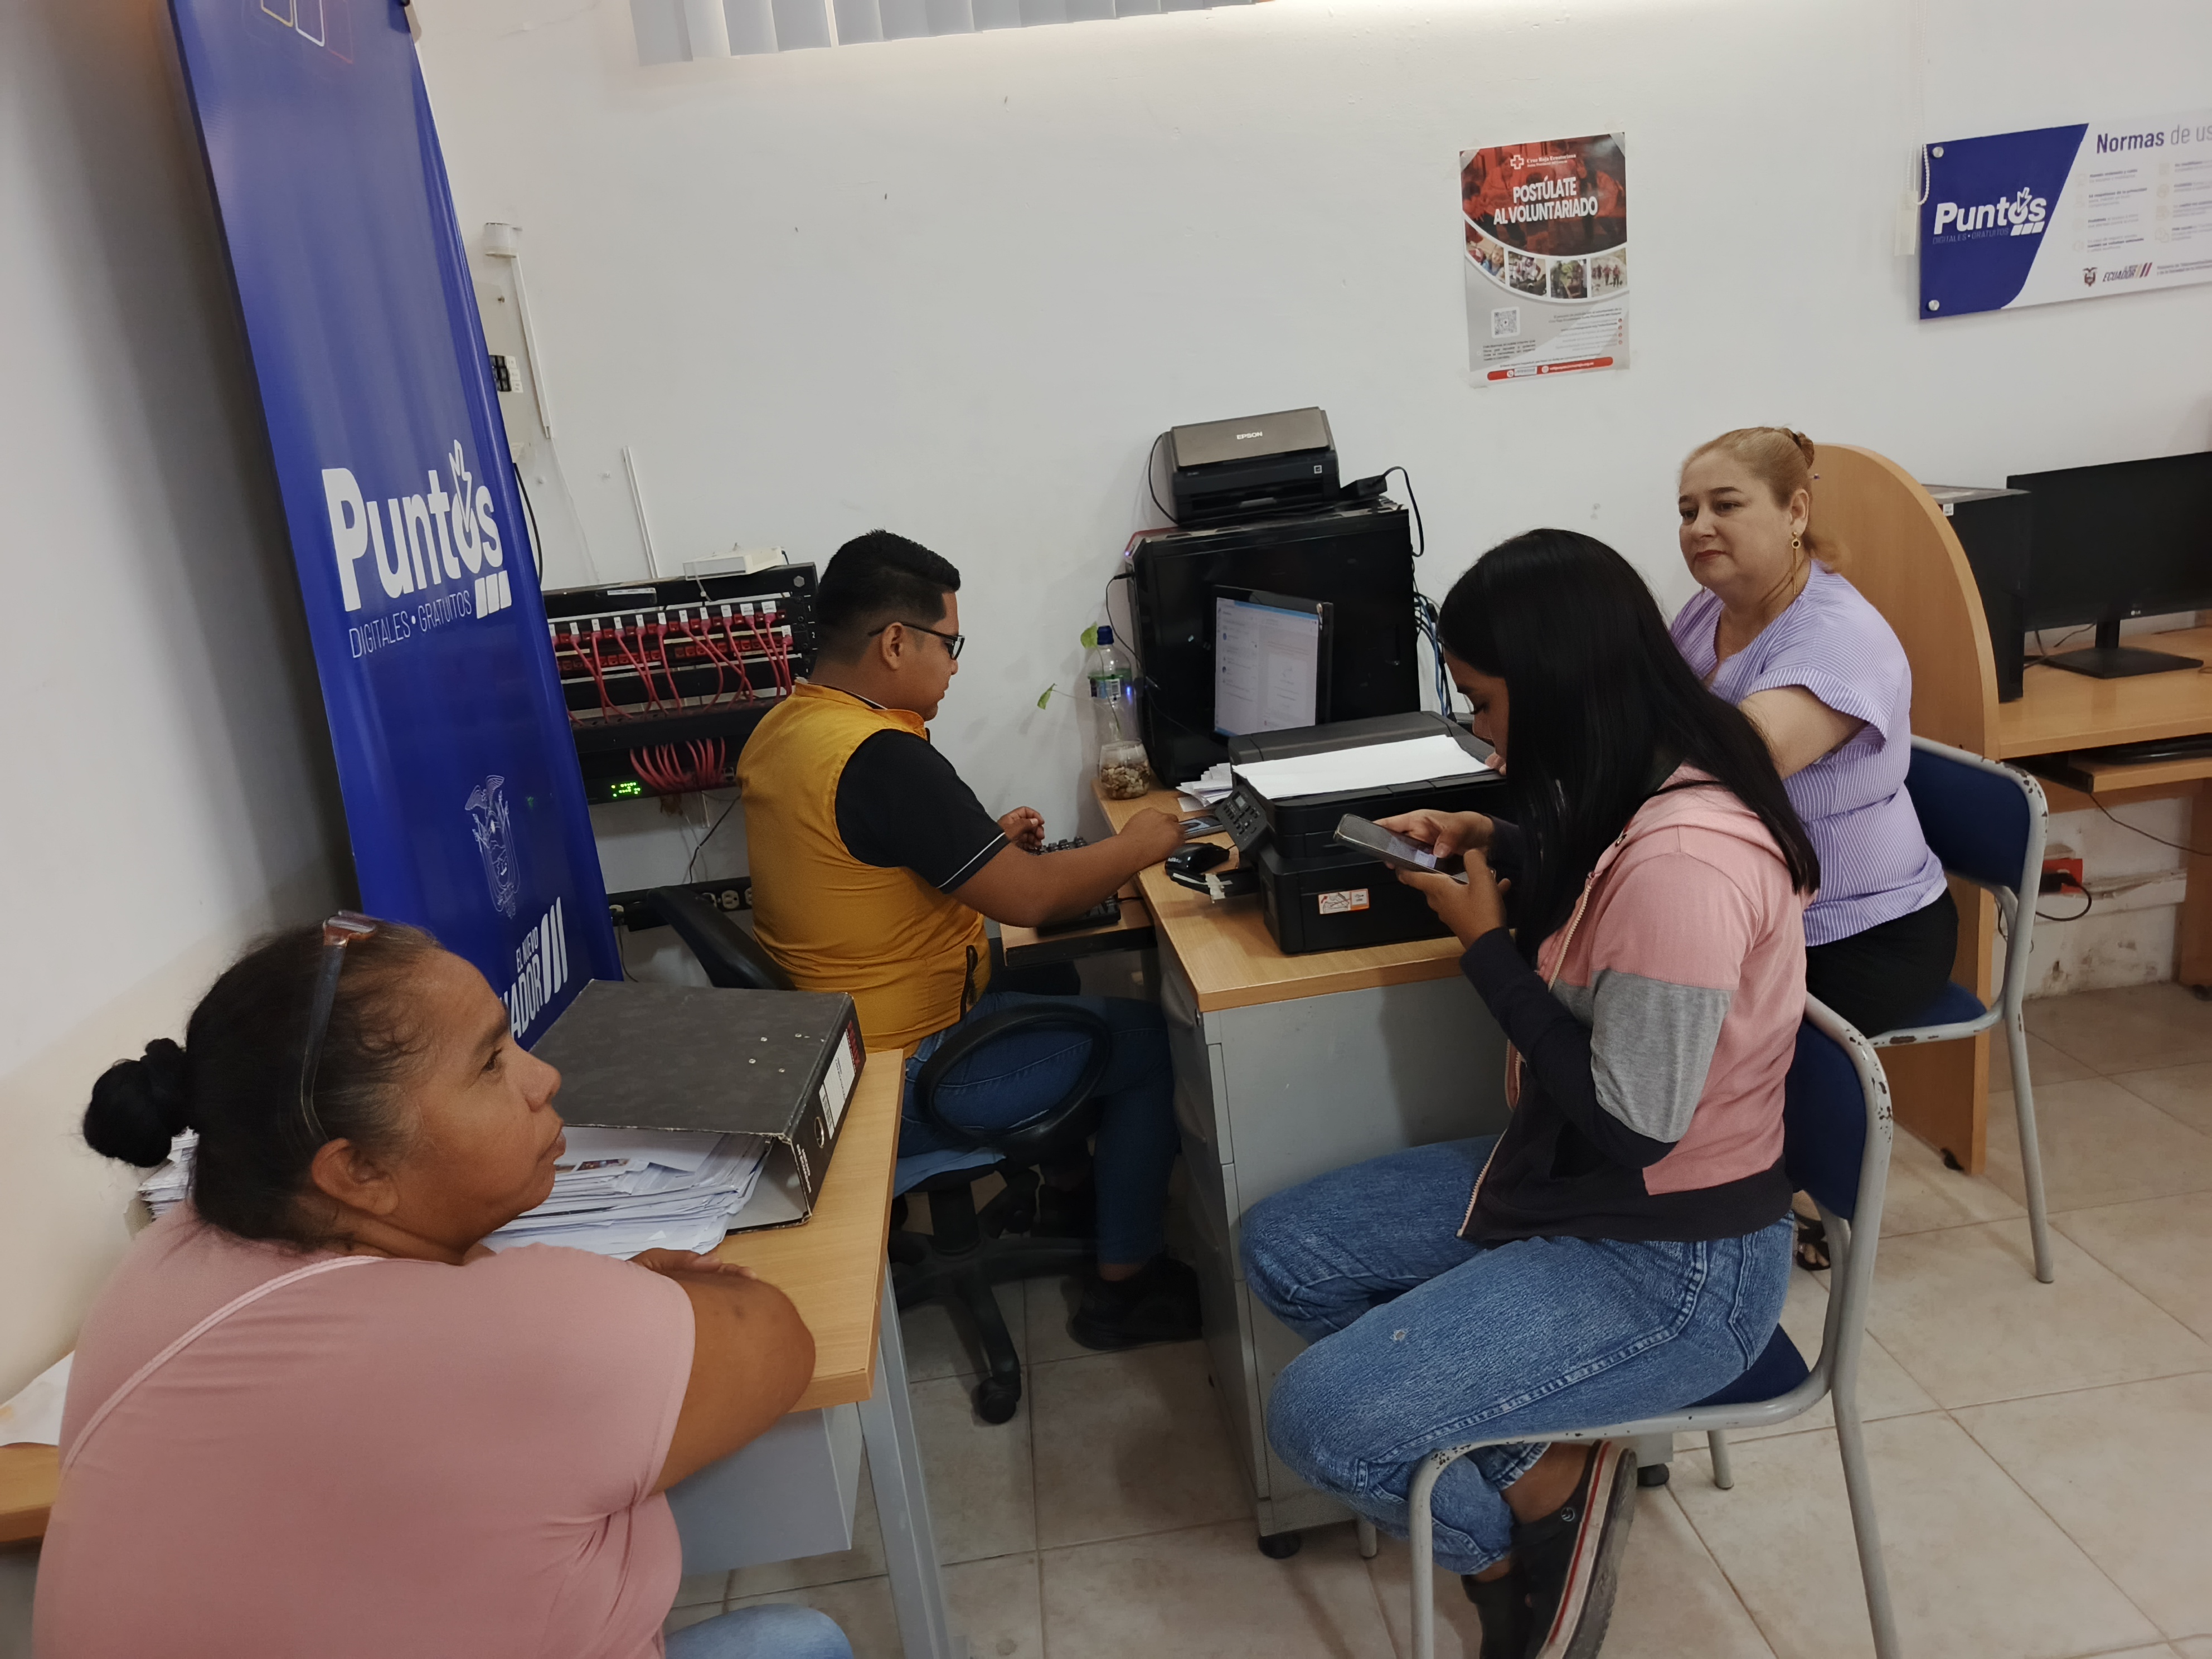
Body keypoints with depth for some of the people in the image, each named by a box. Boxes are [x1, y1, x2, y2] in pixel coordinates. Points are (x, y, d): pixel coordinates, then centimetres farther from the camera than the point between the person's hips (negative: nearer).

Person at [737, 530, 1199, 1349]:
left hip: (829, 1042, 10)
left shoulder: (779, 729, 2)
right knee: (1149, 1039, 3)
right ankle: (1124, 1283, 15)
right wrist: (1137, 846, -7)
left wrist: (987, 840, 7)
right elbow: (1030, 897, -24)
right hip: (903, 1082, -10)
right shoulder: (881, 758, -29)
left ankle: (1067, 1187, 38)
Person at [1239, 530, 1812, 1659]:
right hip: (1561, 1182, 10)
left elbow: (1629, 1123, -26)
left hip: (1674, 1266, -10)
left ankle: (1543, 1513, 11)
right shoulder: (1639, 796, -2)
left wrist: (1486, 944, -17)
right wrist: (1495, 845, 5)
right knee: (1279, 1250, 9)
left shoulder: (1682, 859, -31)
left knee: (1317, 1421, -16)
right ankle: (1534, 1464, 8)